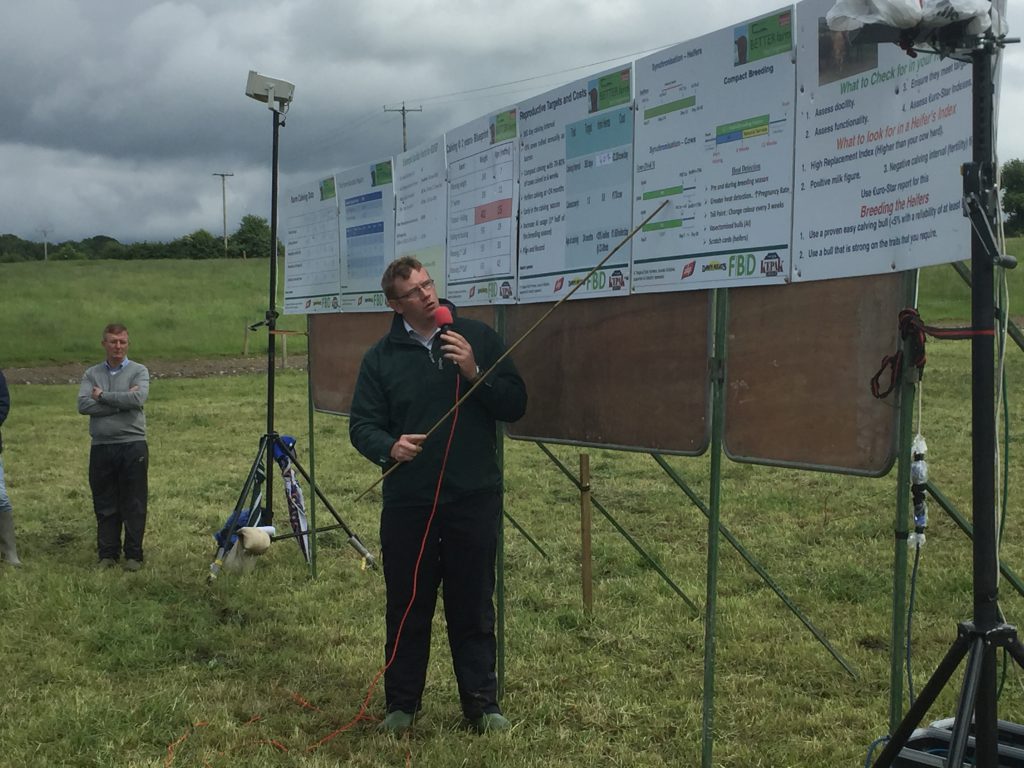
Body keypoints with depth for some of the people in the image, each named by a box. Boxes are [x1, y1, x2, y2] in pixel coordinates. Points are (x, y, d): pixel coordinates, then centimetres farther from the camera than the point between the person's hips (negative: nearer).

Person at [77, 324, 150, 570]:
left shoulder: (139, 371, 2)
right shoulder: (92, 374, 10)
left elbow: (138, 398, -17)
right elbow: (83, 405, -6)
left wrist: (103, 396, -7)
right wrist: (121, 402, -11)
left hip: (133, 446, -3)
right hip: (101, 447, 3)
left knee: (134, 505, 2)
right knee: (105, 505, 8)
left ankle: (133, 554, 10)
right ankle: (107, 554, 17)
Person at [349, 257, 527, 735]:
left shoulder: (477, 338, 3)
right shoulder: (381, 357, 4)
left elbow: (515, 405, 1)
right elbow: (361, 424, 2)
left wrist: (475, 373, -15)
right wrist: (389, 446, -19)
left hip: (474, 499, 0)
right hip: (407, 503, 1)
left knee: (473, 608, 8)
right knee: (407, 608, 10)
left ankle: (481, 704, 19)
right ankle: (401, 704, 24)